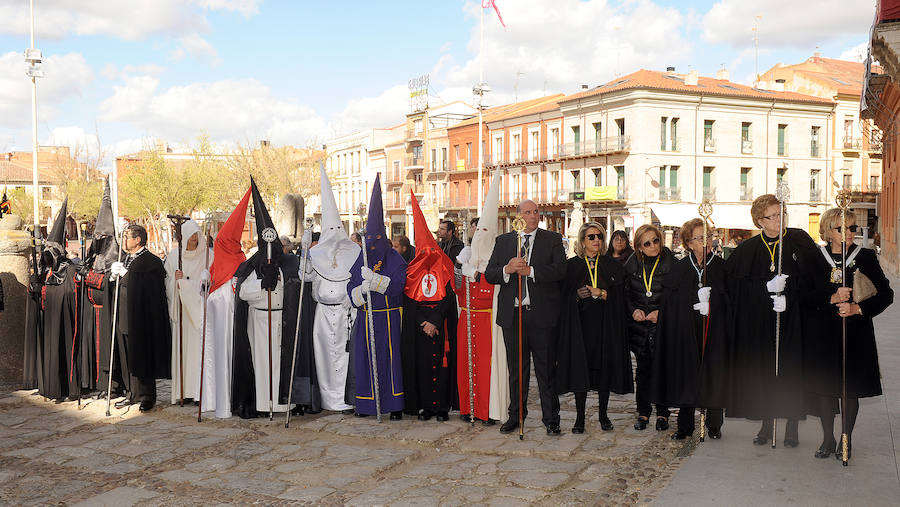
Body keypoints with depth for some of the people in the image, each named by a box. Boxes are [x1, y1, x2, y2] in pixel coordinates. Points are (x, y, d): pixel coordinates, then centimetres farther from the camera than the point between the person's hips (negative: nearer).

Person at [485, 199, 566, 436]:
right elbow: (489, 274, 5)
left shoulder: (552, 239, 4)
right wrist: (507, 269, -15)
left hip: (542, 315, -2)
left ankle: (551, 419, 14)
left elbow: (559, 270, -9)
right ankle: (516, 415, 24)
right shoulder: (503, 241, 11)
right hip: (512, 314, 2)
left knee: (546, 369, 4)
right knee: (516, 369, 12)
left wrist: (530, 271, -18)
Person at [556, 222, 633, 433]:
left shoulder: (612, 265, 8)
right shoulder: (571, 265, 6)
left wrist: (601, 294, -13)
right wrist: (577, 295, -15)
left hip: (605, 325, 1)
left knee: (604, 367, 3)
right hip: (580, 324, -1)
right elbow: (563, 296, 3)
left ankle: (603, 415, 17)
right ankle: (580, 417, 6)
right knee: (580, 367, -3)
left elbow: (619, 295, 2)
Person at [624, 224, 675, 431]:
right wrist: (633, 310, -4)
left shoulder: (670, 263, -5)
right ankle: (643, 412, 18)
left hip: (663, 324, -2)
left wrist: (662, 312, -12)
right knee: (642, 369, 8)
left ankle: (662, 413, 16)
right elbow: (625, 293, 13)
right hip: (639, 326, 3)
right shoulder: (632, 265, 4)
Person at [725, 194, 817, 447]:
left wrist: (788, 289, -15)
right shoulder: (747, 249, 2)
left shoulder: (799, 241, 1)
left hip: (793, 320, -1)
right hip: (760, 322, 1)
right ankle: (767, 425, 16)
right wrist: (766, 287, -15)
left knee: (792, 371, 1)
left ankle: (792, 427, 13)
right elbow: (736, 283, -3)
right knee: (764, 371, 4)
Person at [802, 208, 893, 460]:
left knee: (851, 388, 6)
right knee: (824, 386, 5)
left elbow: (886, 294, 1)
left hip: (855, 333, -1)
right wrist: (832, 298, -16)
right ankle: (828, 439, 19)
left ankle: (846, 439, 21)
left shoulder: (866, 257, 1)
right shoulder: (814, 259, 2)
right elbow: (805, 296, 0)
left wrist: (858, 308, -13)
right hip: (822, 333, 1)